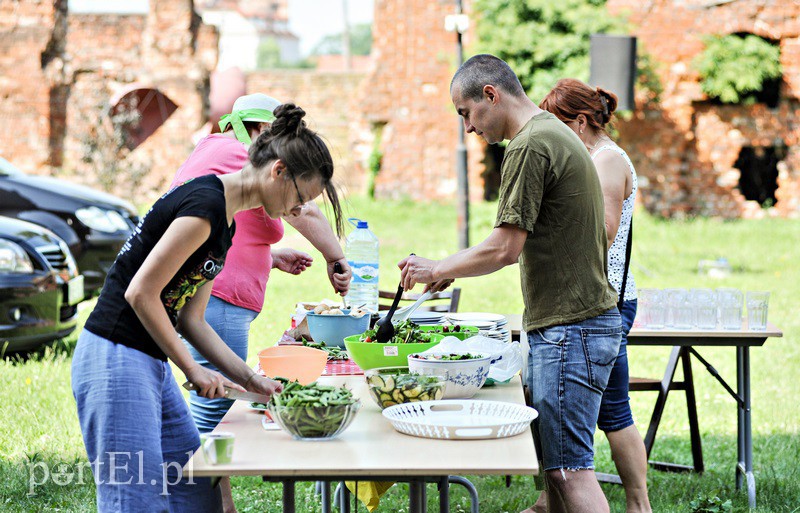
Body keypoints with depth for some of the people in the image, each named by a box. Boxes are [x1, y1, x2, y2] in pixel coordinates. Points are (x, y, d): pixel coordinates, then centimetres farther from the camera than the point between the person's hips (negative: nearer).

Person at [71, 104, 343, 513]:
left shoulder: (225, 218, 15)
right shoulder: (205, 204, -17)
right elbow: (141, 293, -19)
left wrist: (250, 379, 10)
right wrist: (193, 370, -12)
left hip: (152, 366, 10)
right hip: (116, 360, -10)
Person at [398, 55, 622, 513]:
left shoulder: (530, 147, -15)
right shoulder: (556, 133, 17)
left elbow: (504, 250, -17)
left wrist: (437, 269, -3)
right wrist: (452, 269, 20)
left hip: (568, 331, -10)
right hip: (588, 319, 10)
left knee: (569, 466, -9)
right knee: (553, 459, 14)